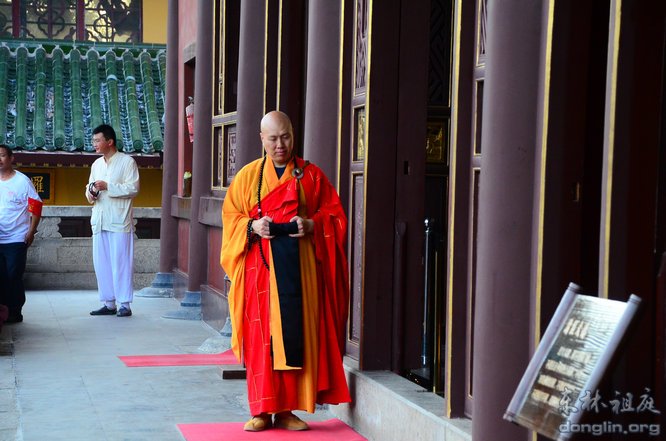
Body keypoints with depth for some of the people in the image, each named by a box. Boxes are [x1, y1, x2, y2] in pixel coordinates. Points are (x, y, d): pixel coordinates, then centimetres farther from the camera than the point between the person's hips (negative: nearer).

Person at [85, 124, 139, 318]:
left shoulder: (127, 161, -3)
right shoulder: (96, 164, 18)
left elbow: (133, 188, -10)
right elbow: (90, 187, 24)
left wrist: (108, 187, -16)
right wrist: (91, 192, 0)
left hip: (119, 221, -7)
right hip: (99, 220, 7)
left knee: (121, 262, -6)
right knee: (101, 263, 6)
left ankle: (125, 304, -1)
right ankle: (109, 303, 13)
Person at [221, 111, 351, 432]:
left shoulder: (311, 175, 8)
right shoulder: (248, 176, 9)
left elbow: (335, 216, 8)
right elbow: (230, 218, 8)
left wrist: (312, 225, -12)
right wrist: (252, 226, -12)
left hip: (300, 269, 0)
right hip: (261, 269, 0)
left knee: (297, 335, -1)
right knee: (262, 336, -2)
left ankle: (287, 409, 7)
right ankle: (262, 410, 5)